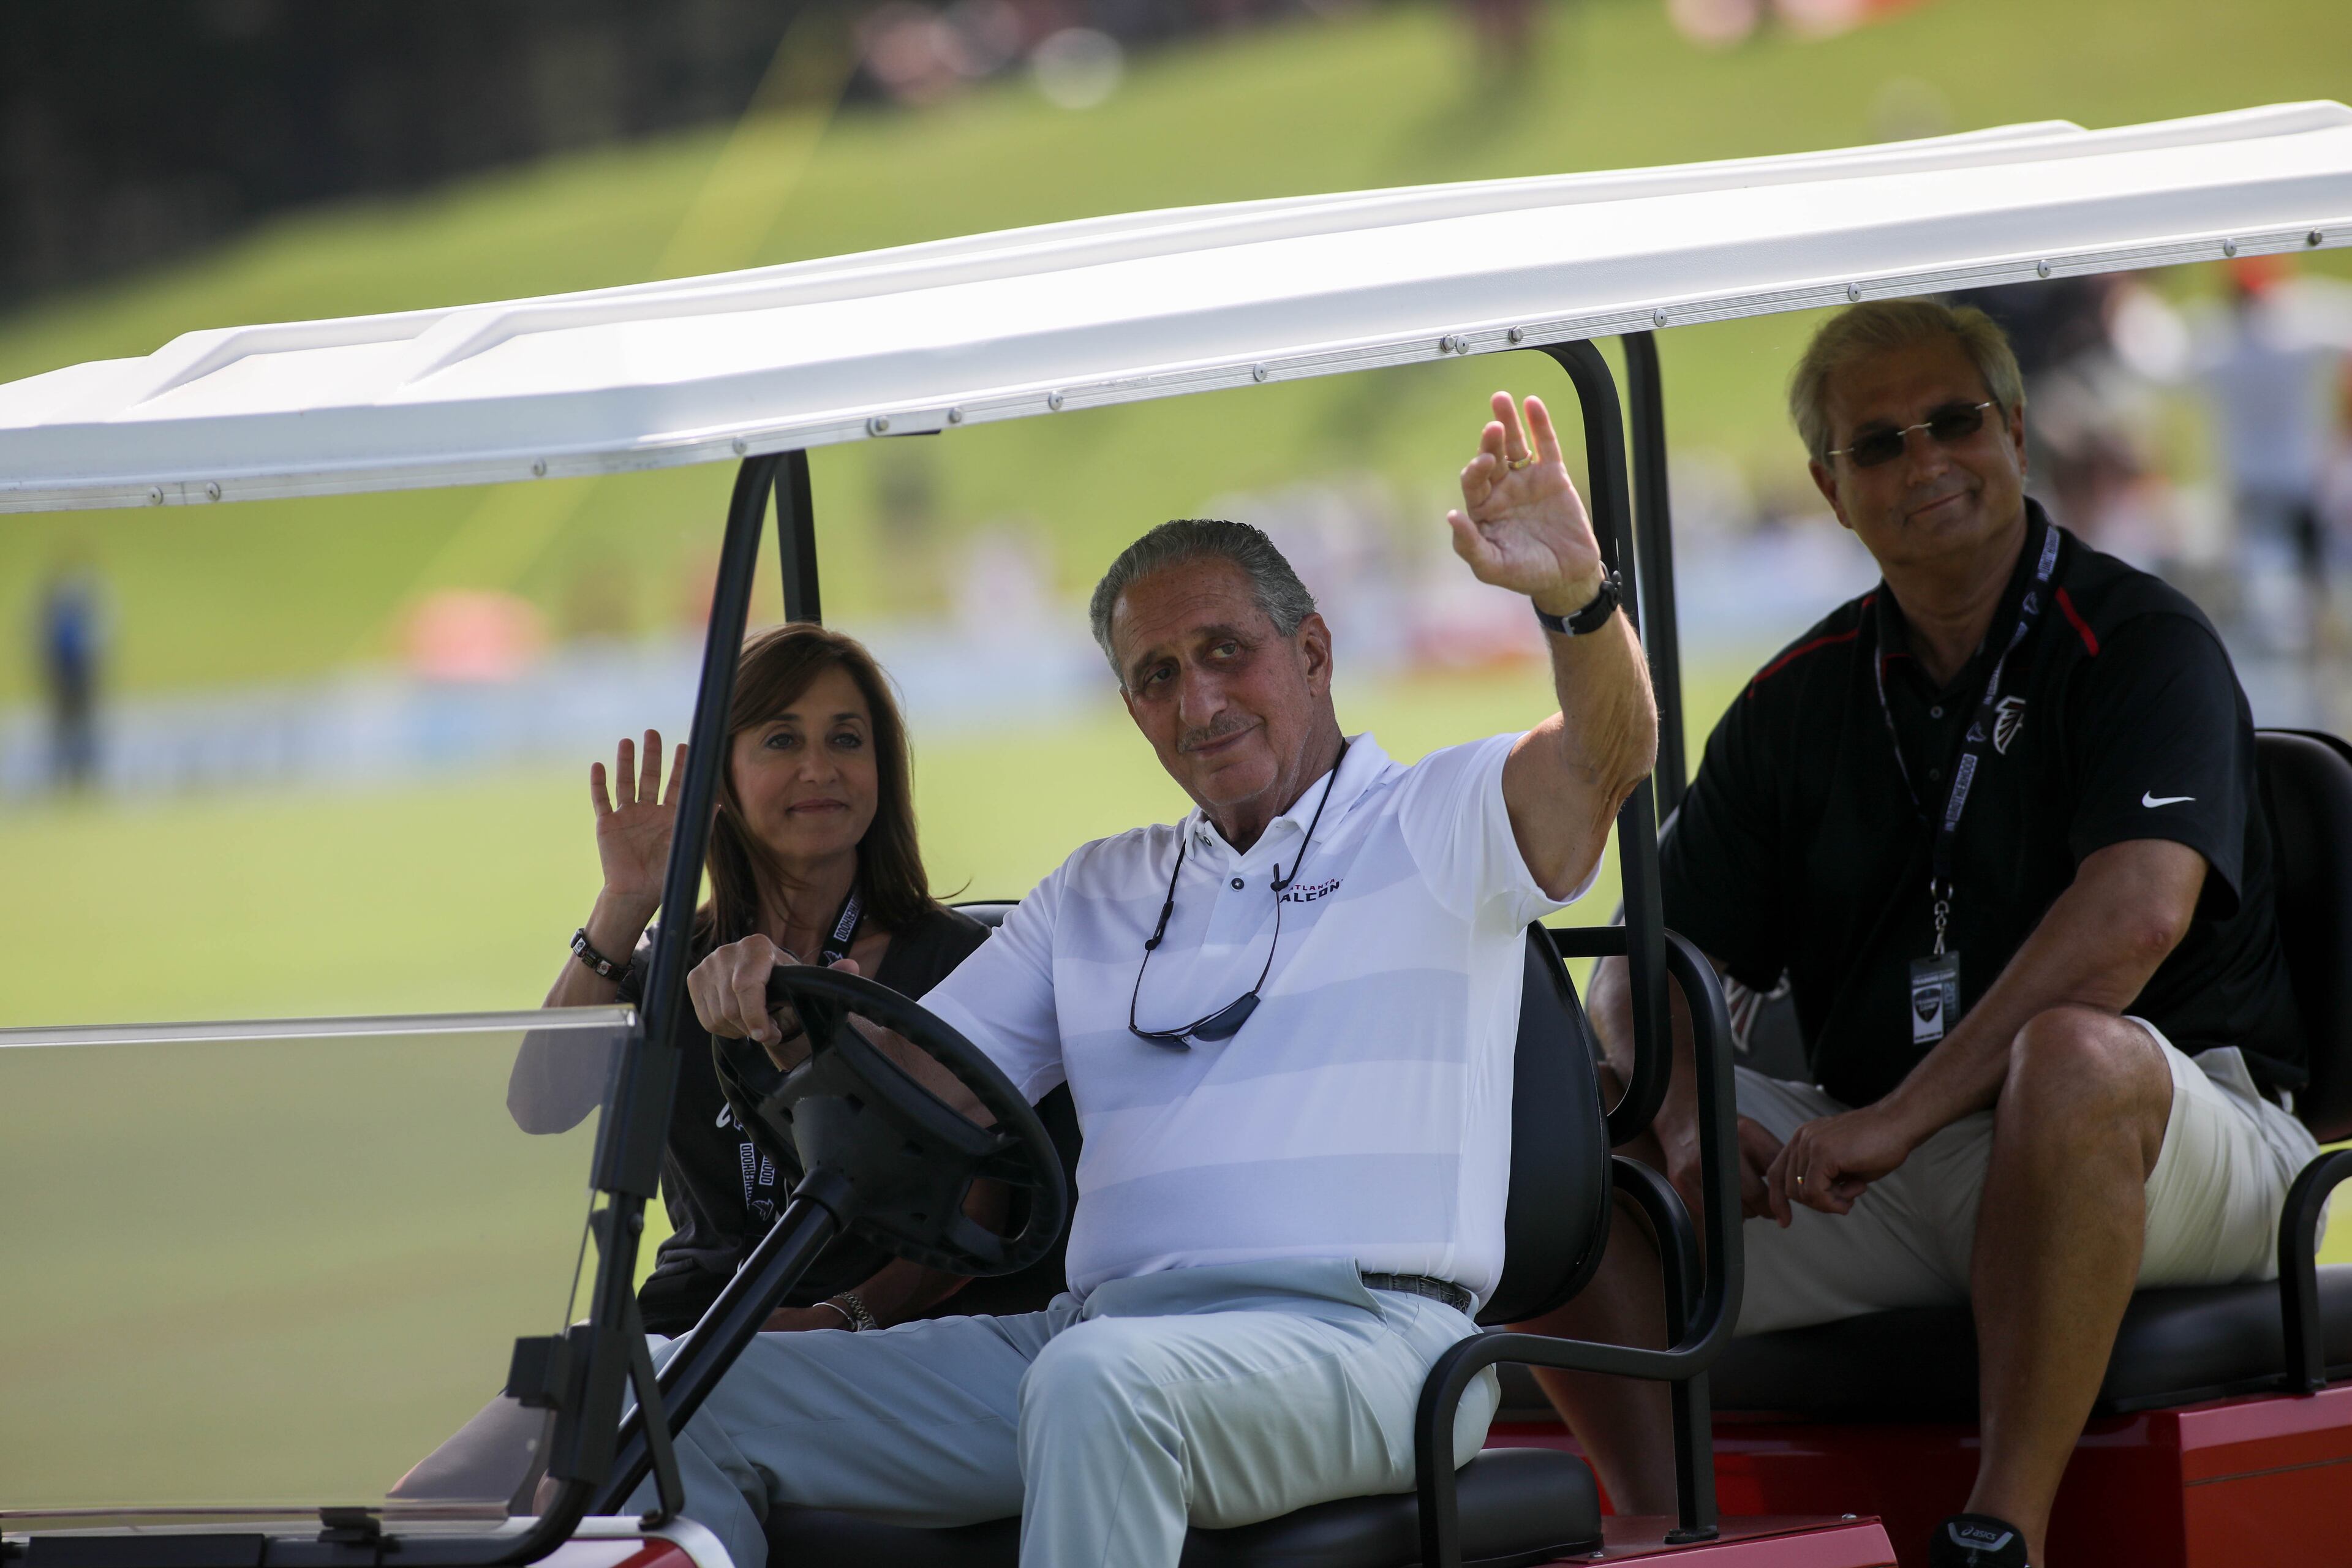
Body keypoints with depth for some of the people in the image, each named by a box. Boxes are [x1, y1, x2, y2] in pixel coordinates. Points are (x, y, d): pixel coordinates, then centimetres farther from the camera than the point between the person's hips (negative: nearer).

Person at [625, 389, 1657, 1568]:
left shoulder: (1439, 822, 9)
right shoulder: (1100, 892, 27)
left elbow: (1604, 756, -11)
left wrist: (1574, 594, -33)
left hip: (1356, 1333, -6)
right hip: (1088, 1327, 6)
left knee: (1097, 1380, -40)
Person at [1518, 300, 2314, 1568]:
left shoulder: (2141, 646, -5)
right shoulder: (1795, 703, 13)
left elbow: (2136, 914, -22)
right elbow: (1650, 968, 11)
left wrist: (1902, 1117, -27)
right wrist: (1687, 1121, -14)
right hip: (1875, 1159, 6)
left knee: (2073, 1056, -41)